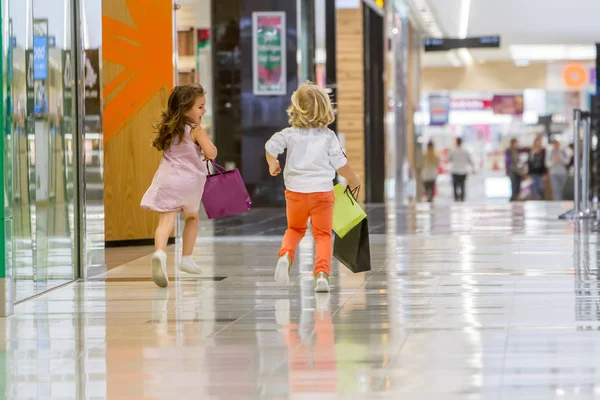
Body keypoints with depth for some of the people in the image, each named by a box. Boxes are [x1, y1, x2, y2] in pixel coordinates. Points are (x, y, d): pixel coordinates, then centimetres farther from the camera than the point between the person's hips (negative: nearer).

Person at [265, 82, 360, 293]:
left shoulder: (290, 134, -2)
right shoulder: (328, 136, -3)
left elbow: (271, 146, -11)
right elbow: (340, 164, -1)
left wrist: (272, 164, 11)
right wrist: (353, 180, 18)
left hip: (295, 190, 2)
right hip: (322, 190, -2)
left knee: (295, 229, 23)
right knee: (323, 235, 5)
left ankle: (286, 254, -5)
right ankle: (322, 273, -14)